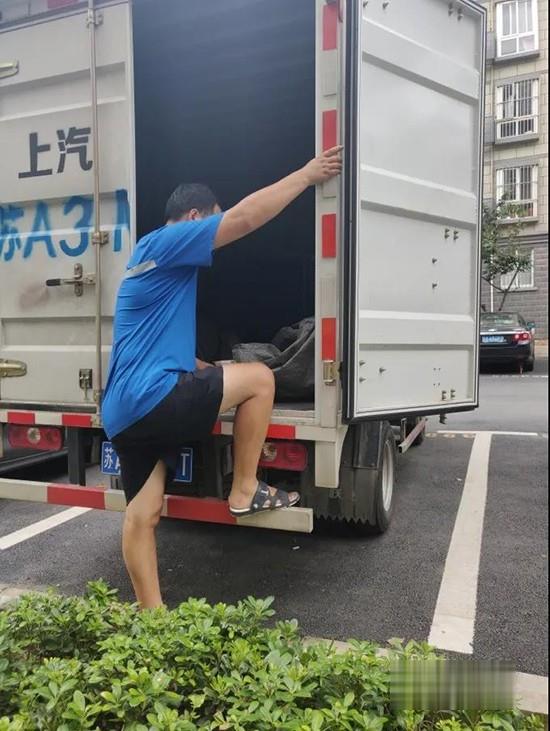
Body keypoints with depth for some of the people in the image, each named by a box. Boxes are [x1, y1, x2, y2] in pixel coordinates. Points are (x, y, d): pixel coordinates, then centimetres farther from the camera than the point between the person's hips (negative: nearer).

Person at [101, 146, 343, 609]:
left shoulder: (152, 260, 27)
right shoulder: (165, 243, -4)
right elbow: (244, 217, -14)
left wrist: (208, 373, 30)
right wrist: (308, 174, -4)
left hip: (125, 411, 10)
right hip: (150, 399, -10)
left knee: (143, 514, 10)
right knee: (259, 379, -1)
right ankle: (245, 492, 7)